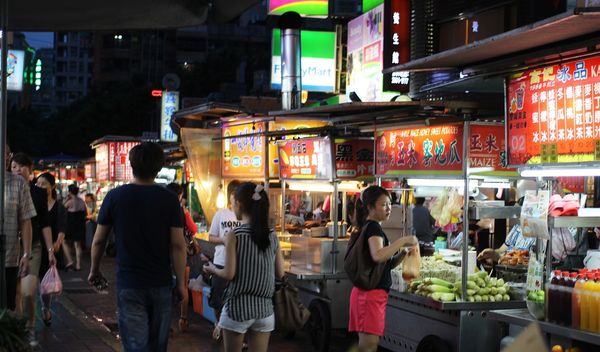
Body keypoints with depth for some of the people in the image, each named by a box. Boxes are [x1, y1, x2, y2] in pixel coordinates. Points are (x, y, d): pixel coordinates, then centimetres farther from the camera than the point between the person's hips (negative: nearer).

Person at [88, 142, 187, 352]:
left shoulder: (115, 196, -4)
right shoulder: (170, 199, -5)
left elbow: (98, 241, 2)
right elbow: (178, 245, -8)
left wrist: (94, 271, 18)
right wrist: (181, 283, 1)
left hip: (129, 284, -1)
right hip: (162, 284, 1)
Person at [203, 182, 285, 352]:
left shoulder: (234, 235, -10)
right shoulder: (272, 235, 2)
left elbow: (229, 274, -13)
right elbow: (279, 273, 7)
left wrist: (213, 269, 6)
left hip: (238, 307, -4)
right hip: (264, 308, 4)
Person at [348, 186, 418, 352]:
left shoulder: (369, 227, 19)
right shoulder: (373, 227, -11)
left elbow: (387, 264, 21)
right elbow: (378, 255, -30)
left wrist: (403, 252, 5)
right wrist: (402, 241, -20)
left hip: (368, 293, 10)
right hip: (371, 293, -10)